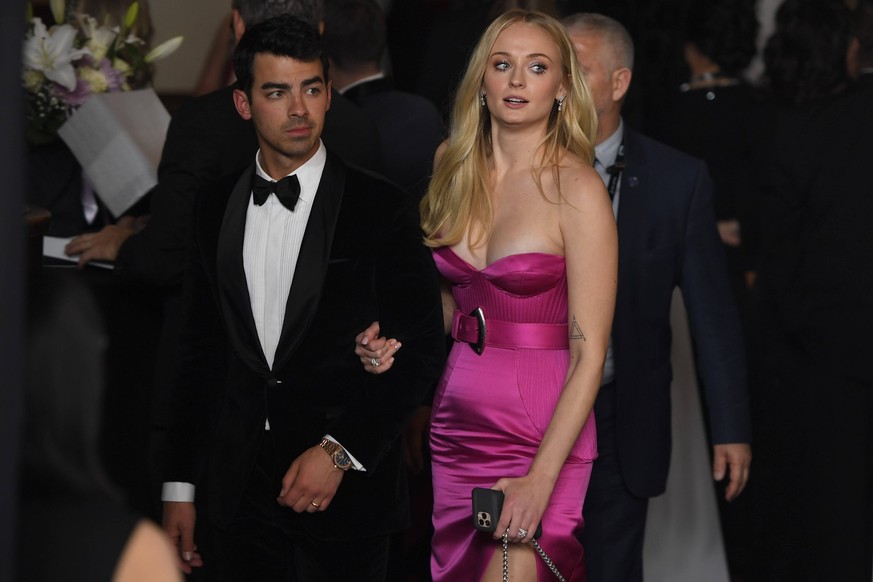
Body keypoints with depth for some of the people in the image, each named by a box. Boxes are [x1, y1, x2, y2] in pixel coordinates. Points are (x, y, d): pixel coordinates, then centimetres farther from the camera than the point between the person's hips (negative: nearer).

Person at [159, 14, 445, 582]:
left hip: (348, 492, -3)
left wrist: (340, 450, -13)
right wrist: (180, 485, 9)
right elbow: (202, 353, 12)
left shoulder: (381, 208, -5)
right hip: (241, 489, 3)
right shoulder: (215, 206, 7)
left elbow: (421, 352, -6)